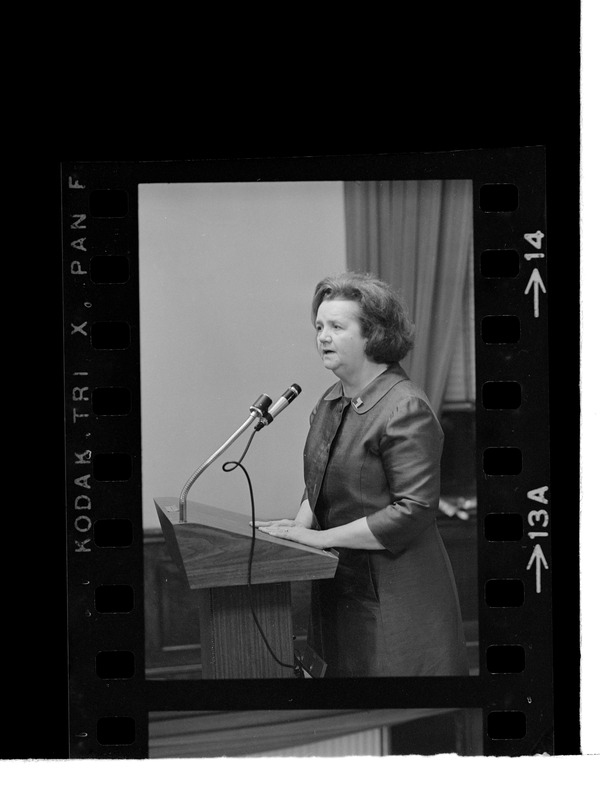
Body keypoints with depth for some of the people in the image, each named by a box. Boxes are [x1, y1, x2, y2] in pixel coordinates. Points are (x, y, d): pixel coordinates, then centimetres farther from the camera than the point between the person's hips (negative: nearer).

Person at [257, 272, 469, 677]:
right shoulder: (331, 401, 10)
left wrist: (322, 537, -19)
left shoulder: (406, 409, -18)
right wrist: (299, 526, 1)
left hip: (394, 595, -8)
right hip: (341, 584, 8)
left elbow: (413, 511, -22)